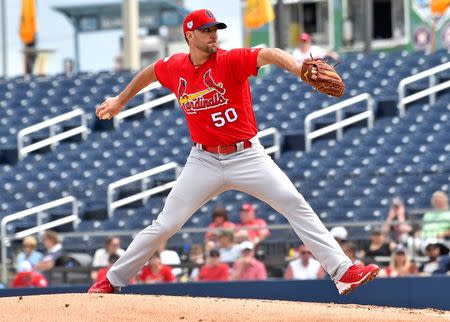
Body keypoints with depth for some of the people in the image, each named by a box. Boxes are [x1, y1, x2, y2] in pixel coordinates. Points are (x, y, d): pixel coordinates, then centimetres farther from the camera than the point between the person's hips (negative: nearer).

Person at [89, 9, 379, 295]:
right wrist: (120, 100, 33)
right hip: (204, 161, 2)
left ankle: (343, 271, -14)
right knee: (166, 224, 3)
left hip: (247, 156, -2)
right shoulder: (175, 67, 0)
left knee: (296, 205, -14)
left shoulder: (231, 61, -12)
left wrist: (298, 69, -51)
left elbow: (268, 54, -31)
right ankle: (113, 280, 16)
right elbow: (150, 72, 24)